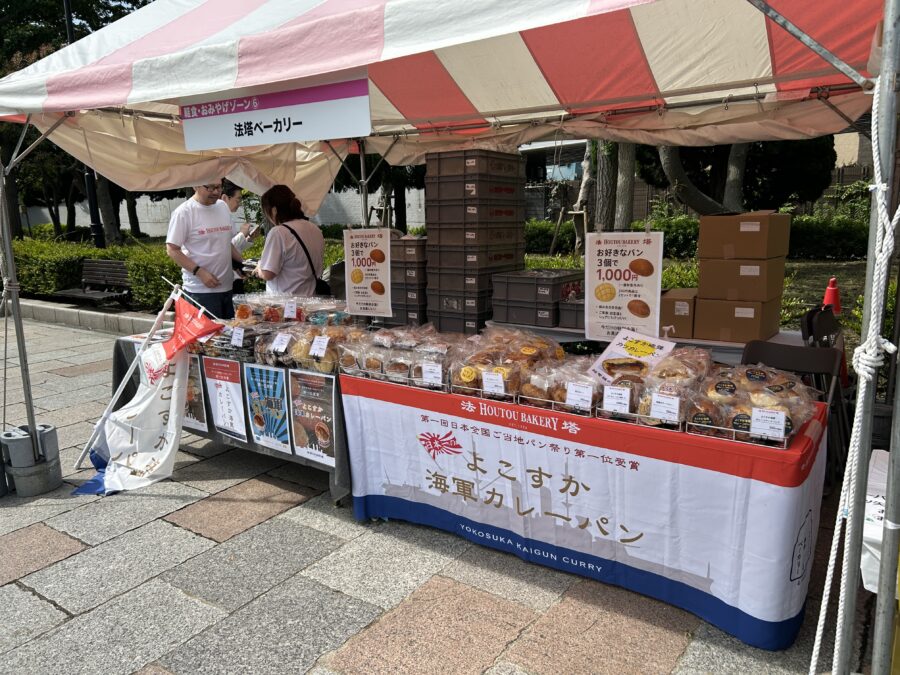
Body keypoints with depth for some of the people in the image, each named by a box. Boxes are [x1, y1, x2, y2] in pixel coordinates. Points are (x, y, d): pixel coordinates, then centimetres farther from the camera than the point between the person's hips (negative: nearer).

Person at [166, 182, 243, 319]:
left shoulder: (223, 207, 11)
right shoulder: (184, 212, -8)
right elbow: (172, 250, -9)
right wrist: (199, 272, -18)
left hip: (227, 287, 6)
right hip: (200, 291, -6)